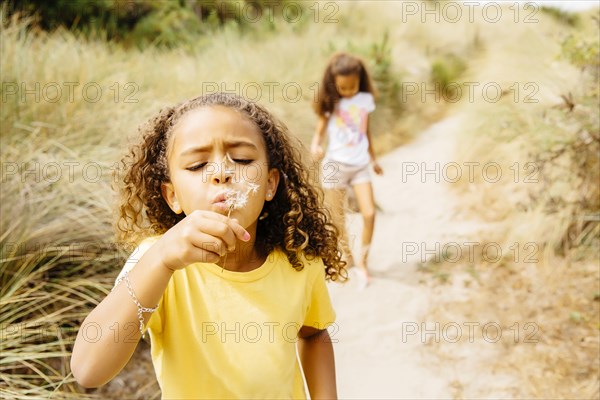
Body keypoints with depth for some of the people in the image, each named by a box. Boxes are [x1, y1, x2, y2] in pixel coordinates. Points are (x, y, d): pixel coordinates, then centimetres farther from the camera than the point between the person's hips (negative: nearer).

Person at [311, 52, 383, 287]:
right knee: (337, 218, 5)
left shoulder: (365, 100, 4)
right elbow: (320, 131, -3)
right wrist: (315, 147, -26)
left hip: (360, 165, 2)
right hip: (335, 165, -1)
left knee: (369, 213, -11)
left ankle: (363, 261, 6)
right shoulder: (330, 103, -3)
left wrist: (374, 159, 25)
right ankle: (347, 257, 27)